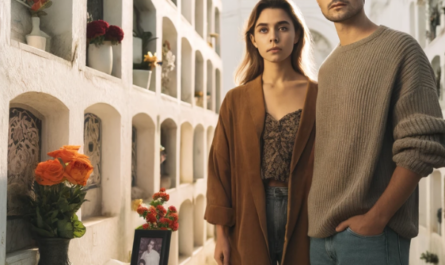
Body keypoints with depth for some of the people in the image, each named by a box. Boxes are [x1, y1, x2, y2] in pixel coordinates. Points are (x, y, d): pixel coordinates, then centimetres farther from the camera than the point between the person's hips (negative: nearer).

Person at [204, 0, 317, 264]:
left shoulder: (318, 97, 1)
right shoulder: (236, 100, 4)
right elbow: (221, 166, 3)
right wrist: (222, 233, -1)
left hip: (304, 218, -1)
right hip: (250, 221, 1)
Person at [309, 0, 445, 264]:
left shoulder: (401, 48, -5)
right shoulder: (326, 69, 15)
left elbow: (423, 147, -12)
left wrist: (376, 219, -15)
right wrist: (317, 215, 5)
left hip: (373, 232, -6)